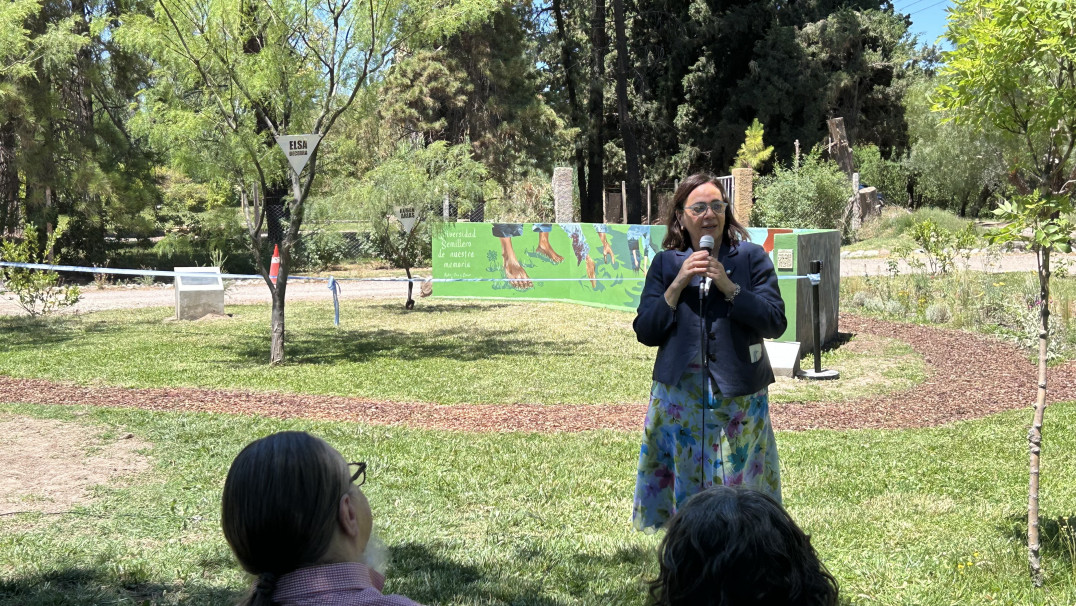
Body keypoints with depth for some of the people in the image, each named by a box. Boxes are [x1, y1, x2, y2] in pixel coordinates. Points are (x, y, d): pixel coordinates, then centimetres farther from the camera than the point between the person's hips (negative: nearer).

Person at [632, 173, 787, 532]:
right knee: (684, 484, 5)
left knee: (738, 484, 3)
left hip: (740, 399, -1)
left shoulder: (751, 258, 2)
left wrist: (729, 288, -15)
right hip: (680, 399, 2)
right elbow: (645, 333, 0)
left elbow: (775, 323, -7)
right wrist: (678, 285, -10)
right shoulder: (665, 264, 7)